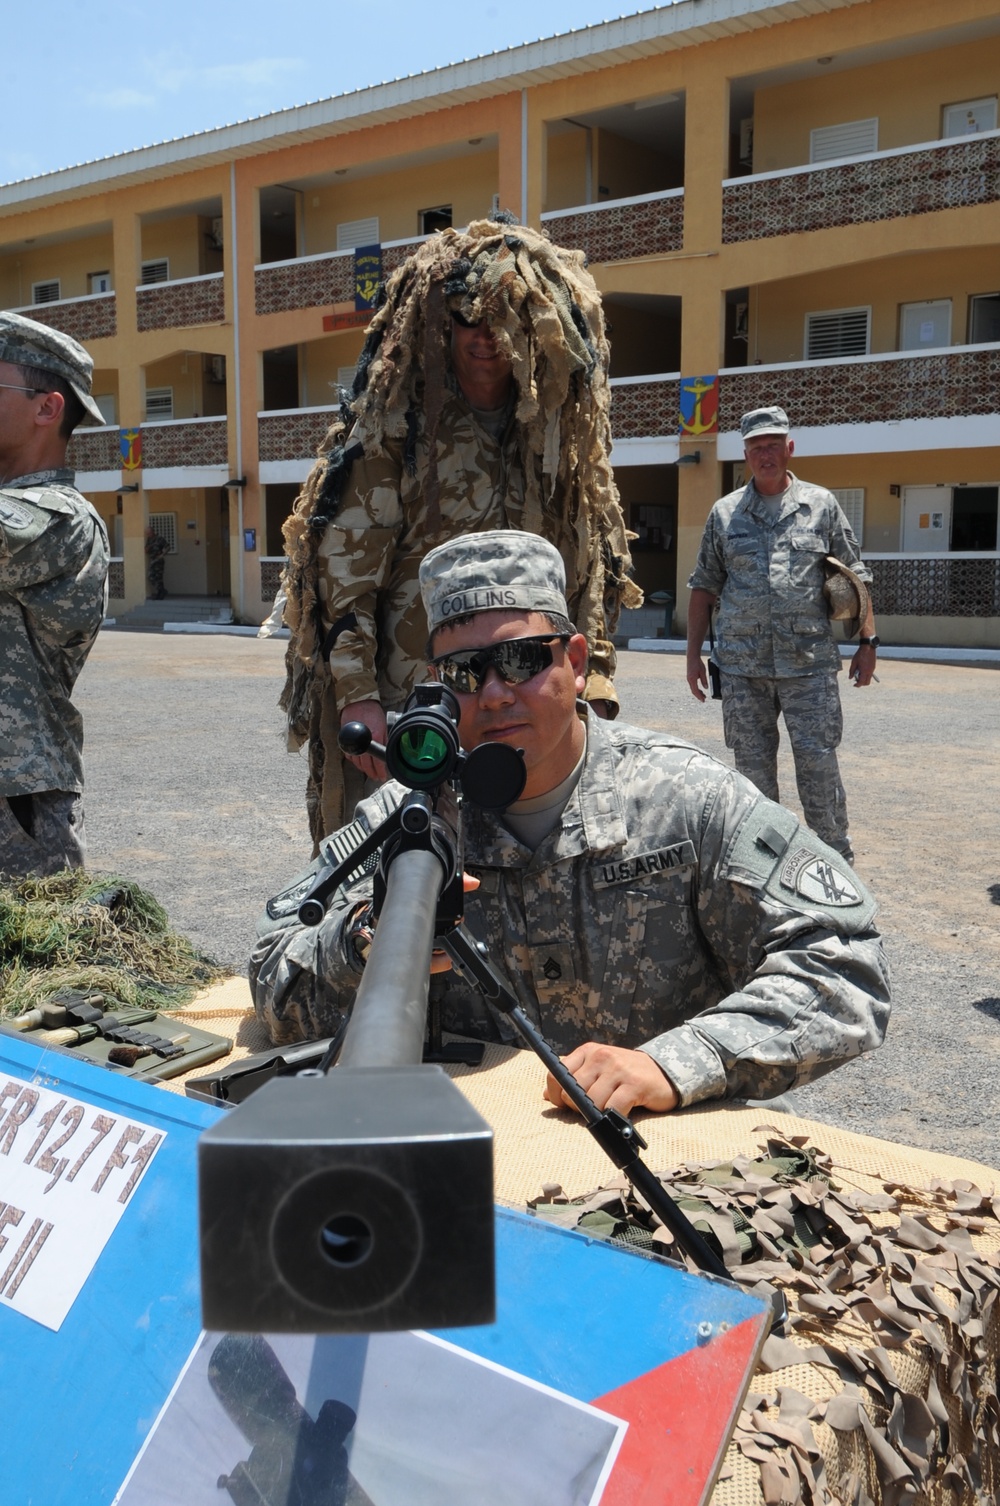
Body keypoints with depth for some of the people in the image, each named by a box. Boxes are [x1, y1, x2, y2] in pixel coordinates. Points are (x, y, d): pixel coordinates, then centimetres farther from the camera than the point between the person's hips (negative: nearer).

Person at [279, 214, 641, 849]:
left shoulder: (563, 431, 11)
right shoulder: (395, 425, -2)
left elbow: (594, 573, 12)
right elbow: (345, 568, -7)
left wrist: (593, 682, 3)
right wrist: (356, 696, -15)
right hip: (402, 717, -3)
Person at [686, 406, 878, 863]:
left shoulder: (821, 504, 7)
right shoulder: (725, 513, 10)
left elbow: (854, 578, 9)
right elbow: (704, 587, 13)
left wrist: (867, 641, 2)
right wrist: (693, 653, 8)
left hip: (810, 661, -2)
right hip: (742, 665, 2)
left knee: (818, 762, -2)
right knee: (753, 768, 7)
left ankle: (836, 859, 13)